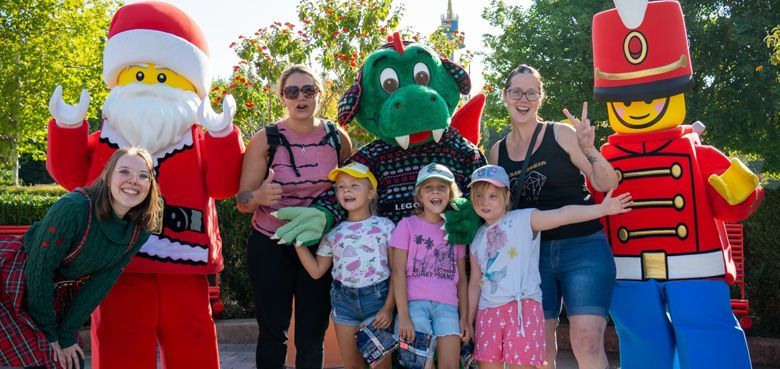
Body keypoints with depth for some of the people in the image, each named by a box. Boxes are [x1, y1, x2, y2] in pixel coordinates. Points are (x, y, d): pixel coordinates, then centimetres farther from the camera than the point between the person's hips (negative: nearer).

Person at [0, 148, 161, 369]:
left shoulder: (140, 230, -11)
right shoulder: (73, 207, -29)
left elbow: (102, 282, -6)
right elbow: (39, 269, -22)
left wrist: (67, 335, -7)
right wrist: (50, 333, -15)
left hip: (59, 291, 6)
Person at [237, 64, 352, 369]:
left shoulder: (338, 138, -2)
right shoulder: (265, 139, -9)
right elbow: (242, 201, -10)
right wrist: (259, 197, -32)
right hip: (271, 247, -2)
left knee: (312, 335, 8)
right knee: (273, 332, 3)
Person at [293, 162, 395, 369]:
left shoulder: (384, 226, -1)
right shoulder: (333, 232, 6)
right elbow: (316, 271, 7)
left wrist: (388, 307, -10)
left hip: (377, 297, -3)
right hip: (343, 300, 3)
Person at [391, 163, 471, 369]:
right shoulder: (408, 225, 5)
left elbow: (461, 278, 15)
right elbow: (398, 272, -2)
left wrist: (464, 318, 9)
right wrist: (403, 315, -11)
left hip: (447, 306, 3)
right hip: (415, 303, -3)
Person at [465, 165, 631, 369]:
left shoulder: (523, 219, -2)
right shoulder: (477, 239, 14)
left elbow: (562, 215, -15)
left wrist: (601, 208, -26)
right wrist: (469, 321, 20)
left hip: (522, 307, -5)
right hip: (488, 312, 5)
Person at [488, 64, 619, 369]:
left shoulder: (561, 134, -2)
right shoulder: (497, 152, 9)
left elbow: (606, 184, -6)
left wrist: (589, 150, -23)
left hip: (584, 247, -3)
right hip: (532, 254, 4)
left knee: (588, 342, -12)